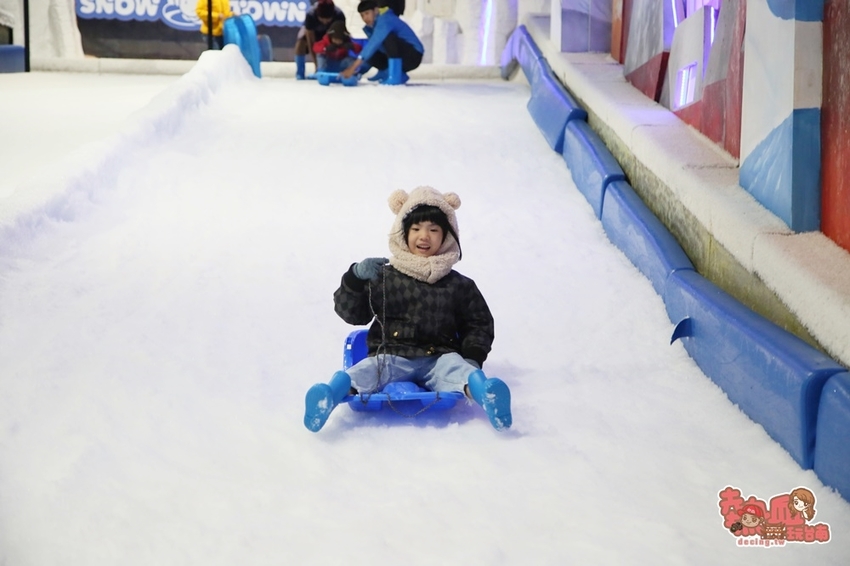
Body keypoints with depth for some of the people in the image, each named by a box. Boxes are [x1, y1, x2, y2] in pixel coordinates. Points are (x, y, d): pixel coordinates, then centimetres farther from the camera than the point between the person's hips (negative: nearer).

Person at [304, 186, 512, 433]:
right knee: (367, 370, -30)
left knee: (454, 366, -31)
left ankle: (481, 389, -62)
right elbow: (351, 313, 6)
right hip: (391, 356, -1)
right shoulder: (384, 277, 8)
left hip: (438, 359, 1)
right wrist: (355, 279, -11)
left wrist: (473, 356, 0)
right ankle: (330, 394, -59)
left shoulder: (460, 286, 12)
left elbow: (479, 324, 18)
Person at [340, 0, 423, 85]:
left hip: (413, 55, -8)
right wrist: (357, 70, -11)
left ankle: (395, 76, -25)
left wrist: (355, 66, -39)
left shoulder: (385, 20, -21)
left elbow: (374, 43, -33)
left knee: (388, 37, -31)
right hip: (400, 60, 8)